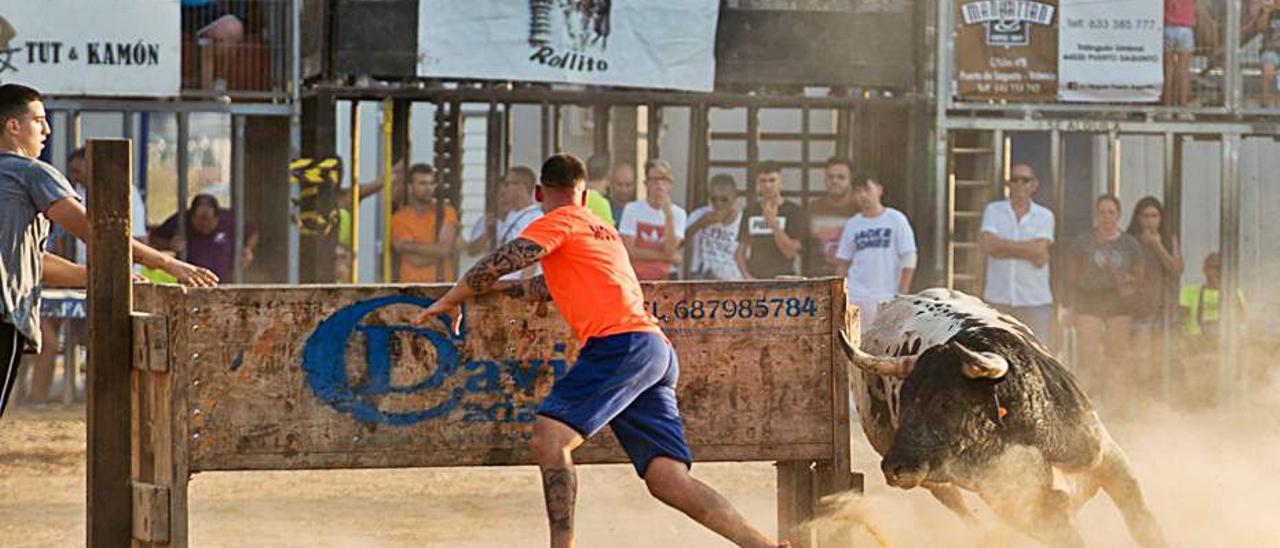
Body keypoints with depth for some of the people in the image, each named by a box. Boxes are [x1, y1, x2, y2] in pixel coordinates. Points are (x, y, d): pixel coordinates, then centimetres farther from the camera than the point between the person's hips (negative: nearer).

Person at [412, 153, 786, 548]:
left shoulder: (562, 221, 5)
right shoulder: (603, 230, 31)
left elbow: (502, 262, -3)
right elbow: (553, 287, 37)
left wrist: (451, 301, 9)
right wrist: (499, 289, 43)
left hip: (620, 343, -8)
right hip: (658, 351, 8)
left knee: (549, 437, -17)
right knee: (669, 481, -1)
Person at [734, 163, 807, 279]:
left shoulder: (794, 211, 0)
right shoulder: (750, 211, 14)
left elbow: (790, 252, -8)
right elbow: (741, 251, 18)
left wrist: (774, 224, -17)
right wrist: (747, 275, 1)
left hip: (782, 278, -4)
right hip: (755, 280, 4)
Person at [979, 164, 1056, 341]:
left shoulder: (1044, 216, 4)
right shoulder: (993, 211, 6)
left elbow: (1039, 250, -11)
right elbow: (987, 245, -11)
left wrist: (1001, 245, -8)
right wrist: (1027, 250, -10)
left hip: (1035, 301, -1)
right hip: (998, 298, 1)